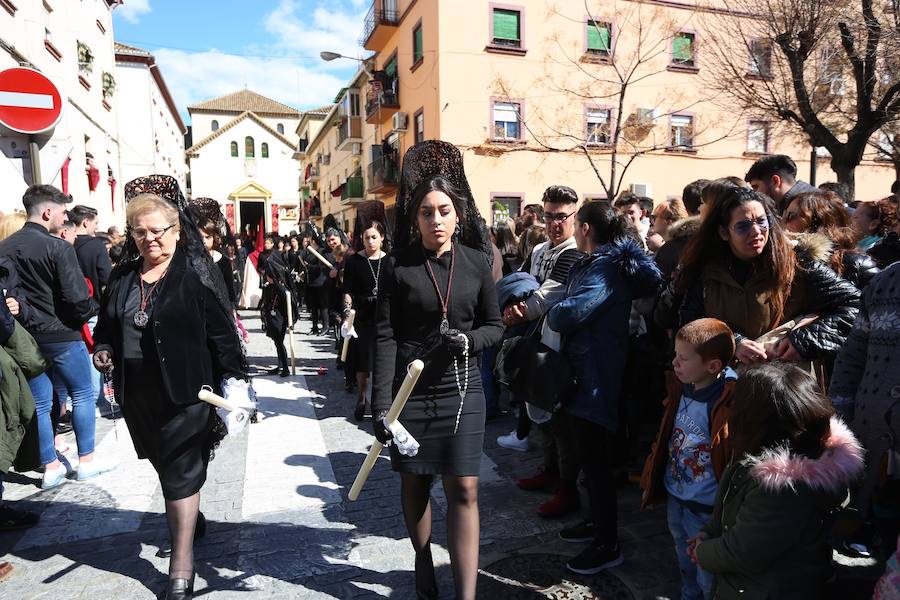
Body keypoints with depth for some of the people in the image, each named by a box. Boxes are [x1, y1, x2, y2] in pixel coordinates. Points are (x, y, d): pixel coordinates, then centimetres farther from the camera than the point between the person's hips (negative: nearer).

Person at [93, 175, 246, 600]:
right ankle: (189, 518, 45)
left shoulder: (197, 272, -7)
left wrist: (231, 379, -14)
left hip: (186, 390, -6)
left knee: (181, 472, -2)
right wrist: (103, 350, 0)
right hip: (138, 393, 6)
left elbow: (221, 329, -10)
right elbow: (106, 326, 20)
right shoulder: (122, 277, 9)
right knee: (164, 465, 20)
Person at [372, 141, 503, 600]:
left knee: (463, 490, 0)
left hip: (461, 390, 0)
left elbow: (495, 325, 6)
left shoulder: (476, 261, 0)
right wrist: (380, 405, -13)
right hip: (409, 391, 0)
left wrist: (469, 340, -16)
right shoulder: (399, 265, -4)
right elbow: (385, 337, -8)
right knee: (415, 482, 14)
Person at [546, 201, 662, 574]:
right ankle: (598, 521, 38)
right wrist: (558, 315, -3)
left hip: (595, 375, -10)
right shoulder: (589, 264, 13)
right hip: (582, 372, 10)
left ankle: (607, 545, 13)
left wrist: (550, 316, -8)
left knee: (595, 459, -1)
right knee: (589, 455, 21)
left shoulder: (606, 269, -18)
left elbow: (571, 312, -29)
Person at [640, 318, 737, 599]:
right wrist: (651, 482, 12)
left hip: (706, 510, -7)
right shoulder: (682, 389, -5)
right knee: (686, 566, 29)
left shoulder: (727, 405, -27)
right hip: (674, 498, 7)